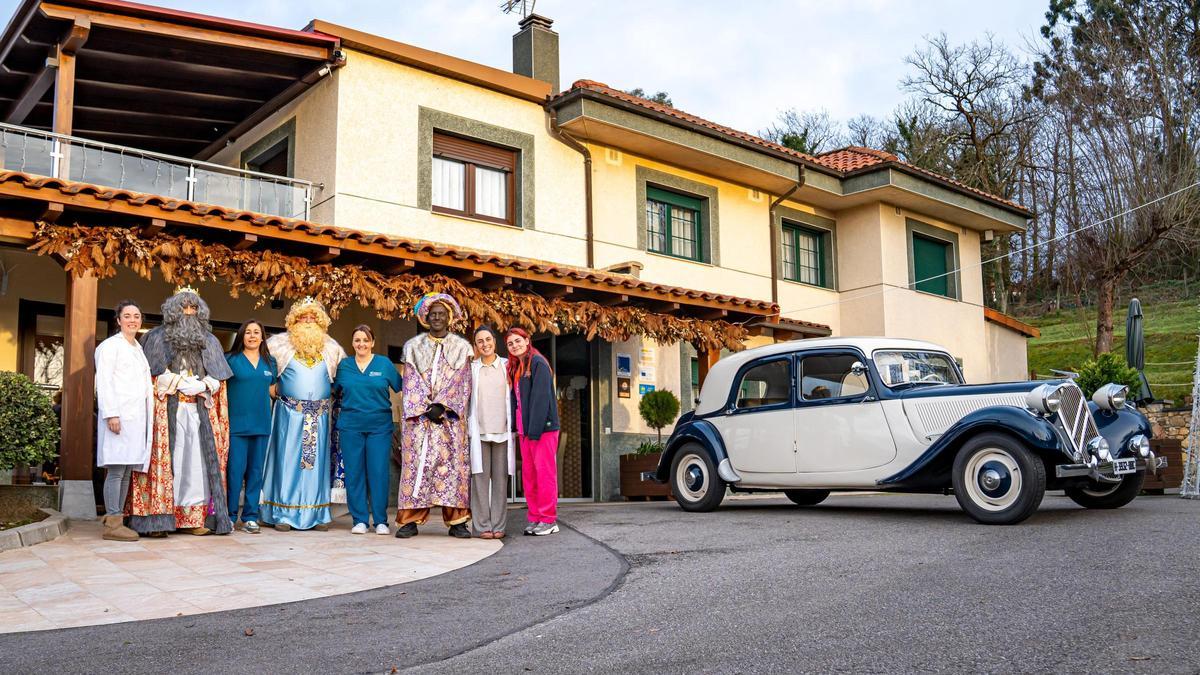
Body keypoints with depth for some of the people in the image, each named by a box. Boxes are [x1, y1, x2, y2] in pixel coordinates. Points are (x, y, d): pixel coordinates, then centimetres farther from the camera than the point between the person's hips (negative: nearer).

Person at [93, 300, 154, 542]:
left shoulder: (138, 348, 22)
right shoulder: (111, 345, -1)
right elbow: (103, 381, -9)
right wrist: (111, 413, -17)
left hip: (136, 417, 8)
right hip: (119, 415, -8)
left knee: (127, 471, 8)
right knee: (116, 470, -8)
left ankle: (118, 519, 12)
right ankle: (112, 524, -7)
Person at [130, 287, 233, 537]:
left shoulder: (209, 341, 16)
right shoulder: (157, 338, 7)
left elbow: (218, 379, 12)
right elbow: (149, 376, -2)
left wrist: (203, 386, -9)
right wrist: (183, 383, -10)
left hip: (199, 411, 3)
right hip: (167, 411, -3)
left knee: (198, 459, -2)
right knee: (165, 460, -7)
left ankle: (193, 518, 0)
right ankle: (158, 518, -6)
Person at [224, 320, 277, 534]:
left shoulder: (270, 362, 13)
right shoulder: (231, 359, 2)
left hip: (261, 423, 4)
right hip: (236, 423, -4)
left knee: (256, 470, 7)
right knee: (235, 469, -4)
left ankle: (250, 517, 14)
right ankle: (229, 516, 7)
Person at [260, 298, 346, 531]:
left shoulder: (331, 347, 11)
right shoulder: (281, 343, 3)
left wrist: (331, 393, 10)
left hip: (319, 415, 2)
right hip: (290, 413, -2)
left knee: (317, 461, 4)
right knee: (288, 460, -2)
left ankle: (317, 514, 9)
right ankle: (284, 514, 2)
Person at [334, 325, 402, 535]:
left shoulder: (384, 364, 5)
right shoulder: (343, 365, 9)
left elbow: (401, 388, 7)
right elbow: (333, 391, 18)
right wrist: (338, 413, 7)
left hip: (379, 425, -1)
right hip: (350, 426, 2)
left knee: (379, 472, -3)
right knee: (354, 473, 3)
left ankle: (381, 521, 6)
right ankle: (359, 520, 11)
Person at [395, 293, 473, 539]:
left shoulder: (461, 347, 11)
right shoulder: (414, 346, 12)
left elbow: (462, 382, 2)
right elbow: (411, 383, 4)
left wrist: (441, 406, -11)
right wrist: (426, 408, -8)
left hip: (450, 416, 0)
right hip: (419, 415, 0)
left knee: (453, 462, -5)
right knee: (416, 462, -5)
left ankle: (456, 521, -1)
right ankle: (410, 520, -2)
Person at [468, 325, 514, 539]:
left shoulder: (506, 366, 8)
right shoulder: (471, 368, 8)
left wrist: (513, 425, 4)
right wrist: (466, 424, 1)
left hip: (502, 429, 0)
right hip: (479, 429, 0)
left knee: (500, 477, 1)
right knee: (480, 476, -2)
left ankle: (498, 525, 6)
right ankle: (482, 525, 2)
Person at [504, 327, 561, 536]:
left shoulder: (538, 363, -7)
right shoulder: (515, 368, 18)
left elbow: (541, 397, -14)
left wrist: (535, 430, -19)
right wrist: (517, 428, 6)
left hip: (542, 427, -8)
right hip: (524, 429, 8)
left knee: (544, 472, -4)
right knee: (528, 474, 7)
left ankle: (549, 520, 1)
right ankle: (535, 518, 12)